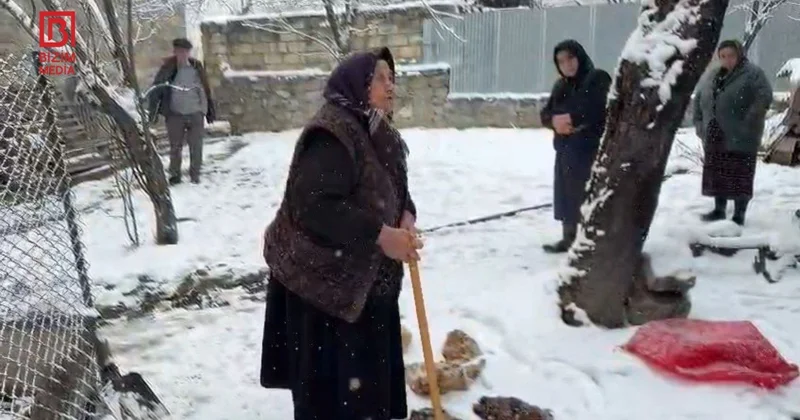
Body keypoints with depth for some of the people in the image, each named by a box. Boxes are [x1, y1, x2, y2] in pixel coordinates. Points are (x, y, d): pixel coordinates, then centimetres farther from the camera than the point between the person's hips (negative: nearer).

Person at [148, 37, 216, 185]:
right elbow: (156, 89, -4)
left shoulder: (197, 66, 2)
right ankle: (174, 175, 20)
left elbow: (206, 89, 10)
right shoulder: (168, 68, -6)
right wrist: (153, 110, -9)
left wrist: (210, 109, 12)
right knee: (175, 147, 7)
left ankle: (195, 175, 15)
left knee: (196, 147, 3)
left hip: (195, 113, 2)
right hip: (175, 114, -1)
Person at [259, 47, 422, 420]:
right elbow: (314, 205, -31)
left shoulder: (378, 132, 8)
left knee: (369, 370, 21)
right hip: (322, 279, -9)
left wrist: (407, 216, -5)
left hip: (365, 277, 9)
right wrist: (380, 235, -28)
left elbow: (394, 187, 18)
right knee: (329, 377, 1)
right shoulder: (331, 134, -23)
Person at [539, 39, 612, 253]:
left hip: (591, 149, -8)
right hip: (565, 149, 8)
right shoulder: (560, 86, 18)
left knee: (587, 196, -11)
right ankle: (569, 238, 23)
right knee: (565, 194, 12)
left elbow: (601, 110, -18)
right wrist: (555, 120, -9)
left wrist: (572, 118, -17)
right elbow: (545, 113, 14)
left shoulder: (598, 79, -5)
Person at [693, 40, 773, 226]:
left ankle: (739, 215, 5)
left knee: (739, 176, -2)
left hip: (740, 138, -6)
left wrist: (748, 122, -22)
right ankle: (719, 210, 24)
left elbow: (765, 97, -15)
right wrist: (699, 123, 10)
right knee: (717, 174, 12)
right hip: (715, 137, 6)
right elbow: (698, 98, 20)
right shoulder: (711, 75, 13)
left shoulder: (752, 73, -6)